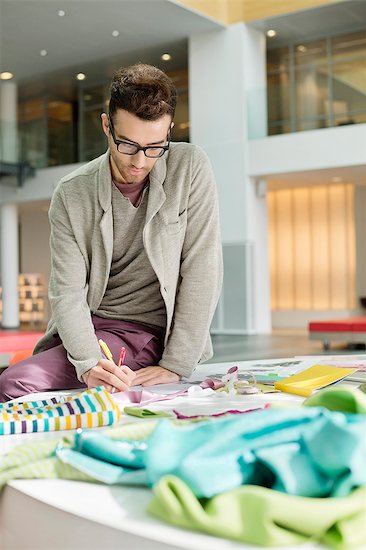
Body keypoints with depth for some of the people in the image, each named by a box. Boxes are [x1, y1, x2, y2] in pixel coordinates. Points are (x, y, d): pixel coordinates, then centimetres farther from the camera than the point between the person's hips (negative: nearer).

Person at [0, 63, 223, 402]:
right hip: (87, 328, 4)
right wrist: (89, 364, -27)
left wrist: (176, 365, -14)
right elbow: (68, 294, -8)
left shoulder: (190, 168, -7)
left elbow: (202, 271, -9)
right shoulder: (71, 195, -2)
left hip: (151, 333, -3)